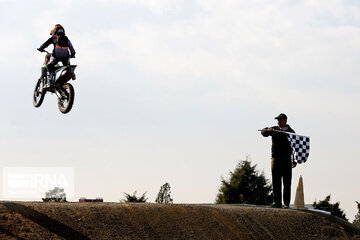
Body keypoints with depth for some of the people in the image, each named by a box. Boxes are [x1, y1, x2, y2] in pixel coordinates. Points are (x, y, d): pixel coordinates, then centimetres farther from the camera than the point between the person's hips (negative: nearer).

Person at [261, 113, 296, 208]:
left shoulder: (291, 132, 7)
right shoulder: (274, 130, 10)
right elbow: (263, 132, -3)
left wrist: (295, 160, 2)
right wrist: (268, 130, -27)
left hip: (287, 159, -1)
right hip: (276, 158, 1)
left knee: (287, 183, -2)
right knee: (276, 182, 0)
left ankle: (286, 203, 1)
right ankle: (277, 202, 3)